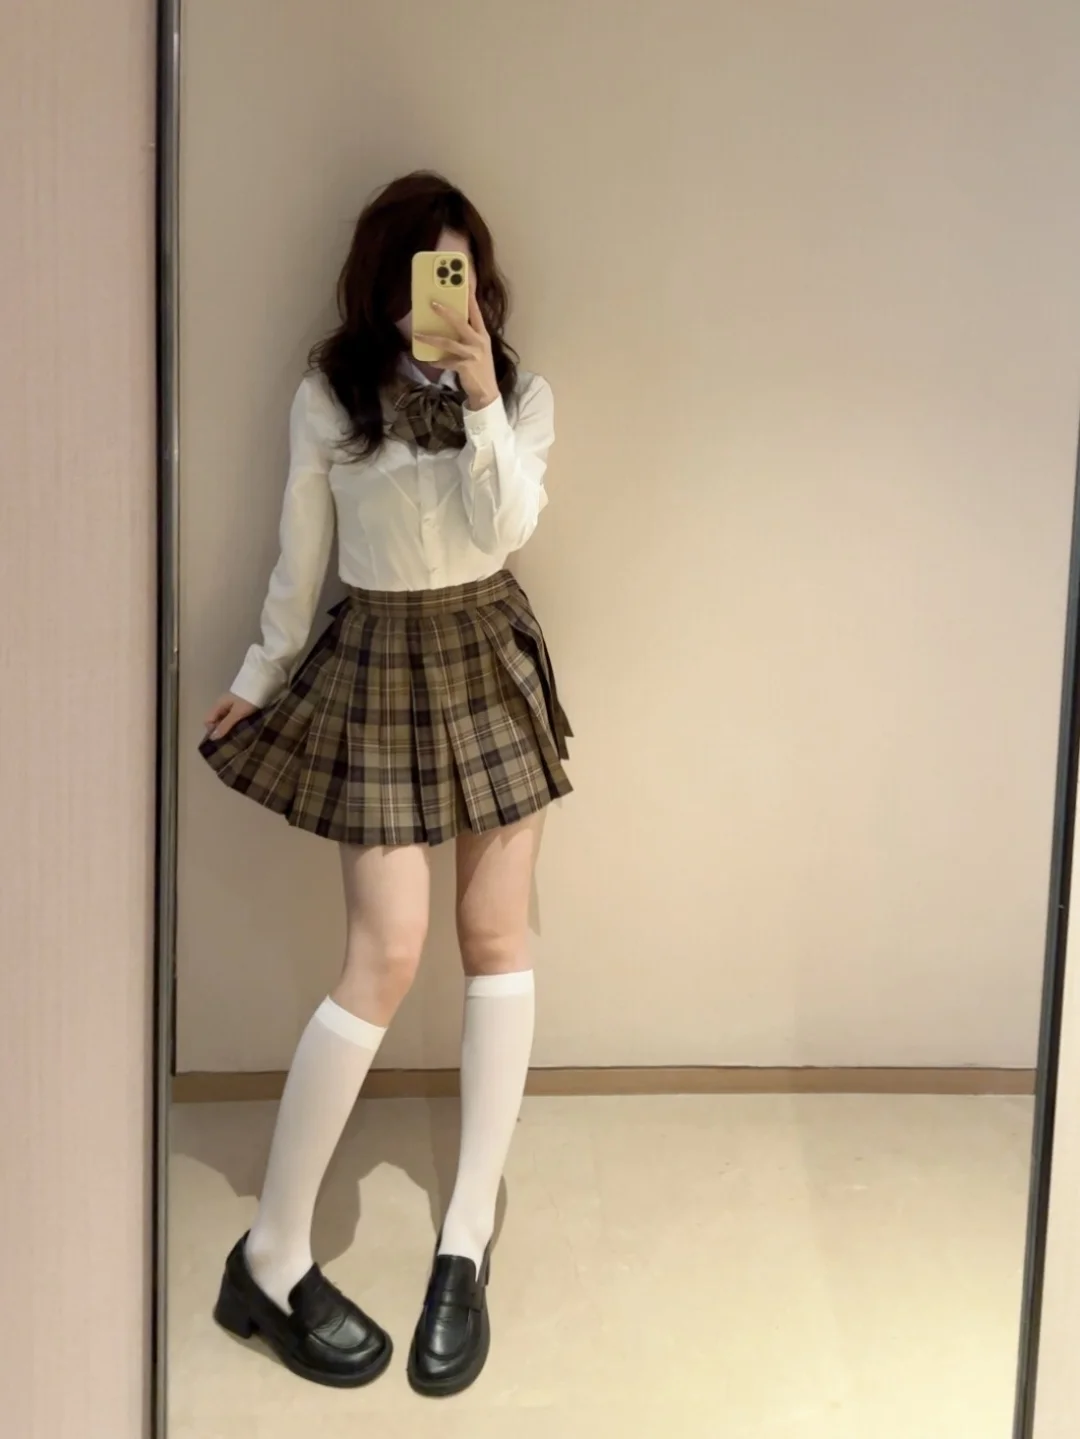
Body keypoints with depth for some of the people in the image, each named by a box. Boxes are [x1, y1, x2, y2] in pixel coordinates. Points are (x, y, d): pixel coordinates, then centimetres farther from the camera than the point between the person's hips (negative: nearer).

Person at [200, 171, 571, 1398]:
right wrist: (256, 681, 10)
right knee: (385, 958, -11)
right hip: (378, 669, -3)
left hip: (493, 661, 3)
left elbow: (508, 526, -14)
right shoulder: (328, 399, -4)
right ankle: (272, 1260, 0)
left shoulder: (519, 394, 1)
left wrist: (482, 401, -22)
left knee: (496, 939, 2)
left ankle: (467, 1241, 12)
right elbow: (300, 559, 5)